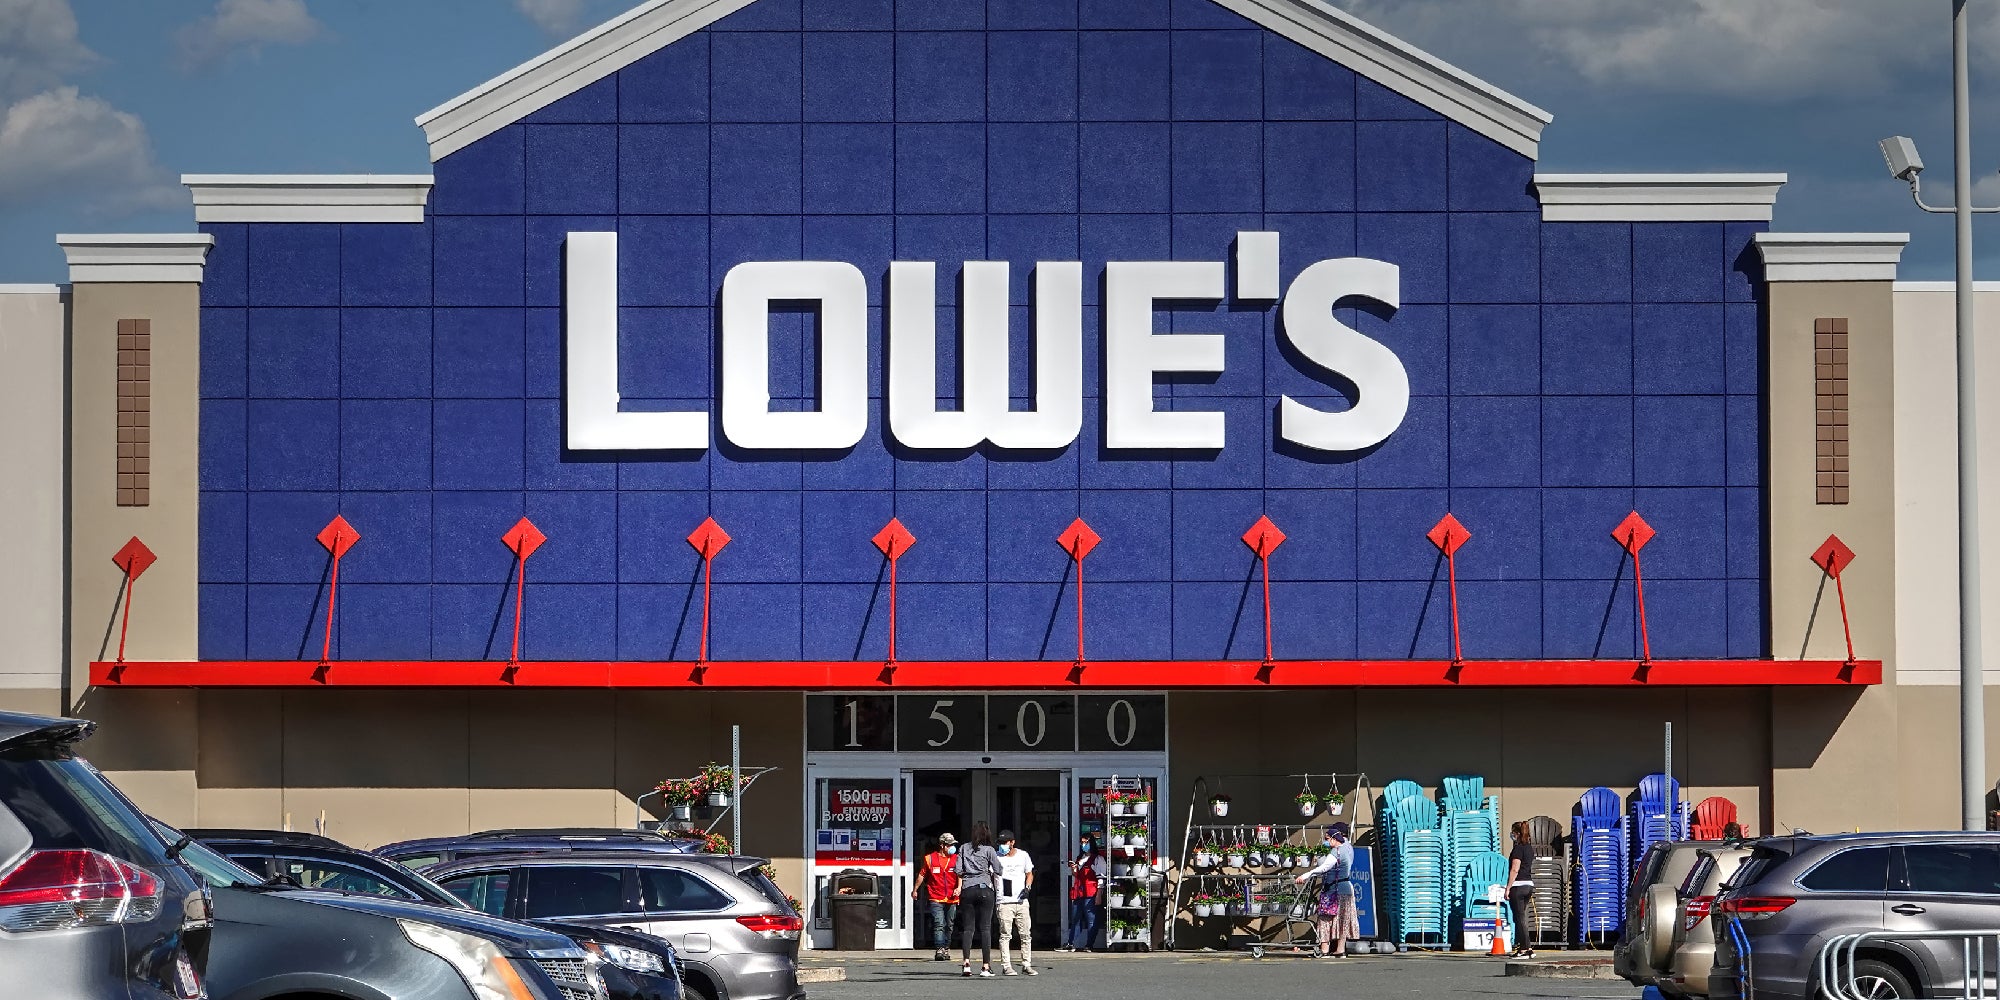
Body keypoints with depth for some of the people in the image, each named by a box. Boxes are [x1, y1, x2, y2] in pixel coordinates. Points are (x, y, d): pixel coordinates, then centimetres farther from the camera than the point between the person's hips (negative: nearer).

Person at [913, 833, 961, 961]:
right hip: (936, 899, -2)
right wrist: (915, 890, 24)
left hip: (951, 899, 2)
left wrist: (958, 888, -17)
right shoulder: (930, 859, 4)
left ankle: (946, 949, 24)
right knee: (938, 925, -14)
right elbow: (922, 875, 16)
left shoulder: (956, 859, 7)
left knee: (949, 925, 12)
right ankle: (940, 950, -20)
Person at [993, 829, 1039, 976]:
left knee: (1026, 934, 3)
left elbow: (1029, 874, 20)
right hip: (1004, 901, -3)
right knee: (1005, 935, -6)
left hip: (1021, 900, 3)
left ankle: (1026, 964, 10)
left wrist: (1027, 887, 2)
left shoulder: (1023, 855, 11)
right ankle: (1006, 966, -6)